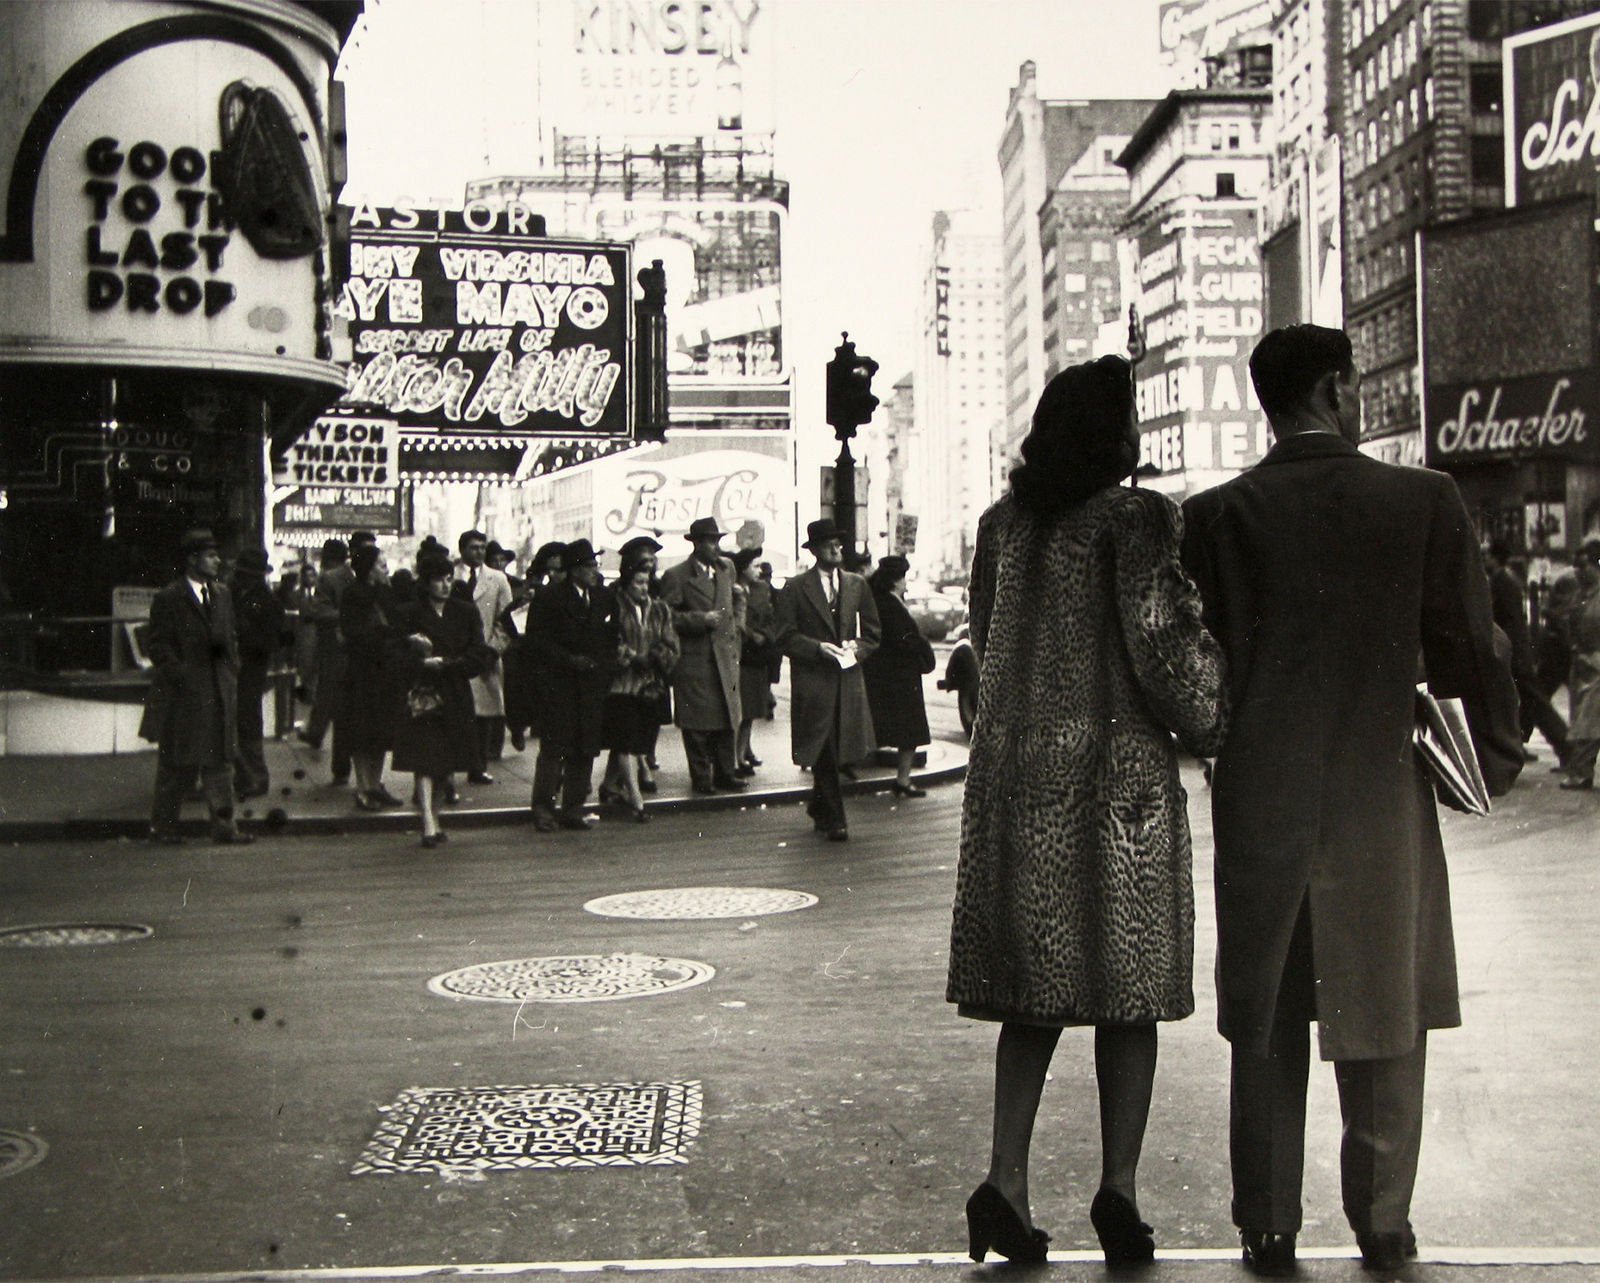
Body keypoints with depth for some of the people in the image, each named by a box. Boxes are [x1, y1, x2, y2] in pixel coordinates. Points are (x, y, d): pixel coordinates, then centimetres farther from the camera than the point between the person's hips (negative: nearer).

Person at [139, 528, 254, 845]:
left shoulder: (222, 594, 12)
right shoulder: (168, 599, -8)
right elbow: (156, 645, -8)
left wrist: (231, 673, 8)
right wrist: (180, 674, -15)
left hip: (219, 693, 6)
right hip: (182, 694, -6)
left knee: (219, 760, 5)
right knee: (177, 765, 2)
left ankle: (223, 824, 8)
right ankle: (162, 825, 14)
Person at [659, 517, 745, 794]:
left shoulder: (726, 568, 12)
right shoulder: (675, 576, -7)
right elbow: (667, 617, -9)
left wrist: (734, 639, 15)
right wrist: (701, 619, -17)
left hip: (724, 656, 5)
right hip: (693, 660, -5)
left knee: (726, 719, 7)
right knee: (697, 724, -1)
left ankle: (725, 773, 17)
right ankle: (700, 777, 8)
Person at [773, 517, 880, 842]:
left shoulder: (858, 586, 14)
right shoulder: (795, 589, 1)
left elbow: (871, 633, 16)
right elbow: (785, 636, -2)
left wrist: (856, 647, -4)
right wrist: (818, 647, -15)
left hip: (849, 680, 4)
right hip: (813, 683, -4)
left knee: (840, 751, 7)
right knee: (823, 754, -4)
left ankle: (819, 810, 27)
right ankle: (833, 820, 3)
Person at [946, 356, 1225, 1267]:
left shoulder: (1003, 523, 9)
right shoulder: (1138, 518, -9)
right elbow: (1164, 647, -13)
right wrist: (1211, 722, 4)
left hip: (1014, 774, 5)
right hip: (1117, 776, -5)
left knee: (1035, 986, 11)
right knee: (1127, 985, 6)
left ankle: (1008, 1179, 5)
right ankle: (1119, 1186, 9)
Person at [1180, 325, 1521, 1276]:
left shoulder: (1215, 516, -4)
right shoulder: (1425, 501, -6)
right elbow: (1468, 648, -2)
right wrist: (1498, 759, 13)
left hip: (1259, 798, 1)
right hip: (1383, 801, -1)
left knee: (1267, 1027, 12)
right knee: (1384, 1020, 12)